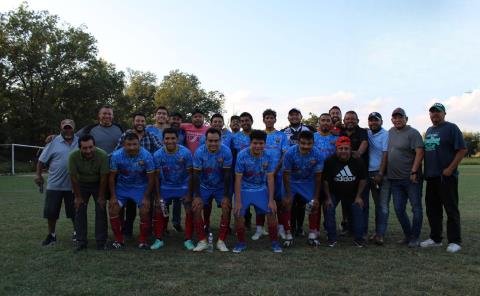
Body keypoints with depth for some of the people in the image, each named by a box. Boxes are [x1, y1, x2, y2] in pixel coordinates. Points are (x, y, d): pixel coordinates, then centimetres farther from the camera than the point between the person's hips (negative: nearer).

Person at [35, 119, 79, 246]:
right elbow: (42, 160, 1)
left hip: (73, 185, 1)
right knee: (51, 211, 6)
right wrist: (38, 174, -3)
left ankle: (77, 233, 26)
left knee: (74, 211, 9)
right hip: (54, 185, 0)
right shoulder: (54, 142, -2)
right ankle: (51, 235, 23)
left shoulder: (80, 141, 3)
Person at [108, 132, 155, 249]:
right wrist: (113, 196, -8)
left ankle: (143, 241, 7)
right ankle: (119, 239, 11)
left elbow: (151, 178, -13)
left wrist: (146, 197, -13)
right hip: (121, 187, 2)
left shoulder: (146, 156, -23)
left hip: (140, 187, -1)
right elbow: (112, 177, -7)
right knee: (113, 210, -9)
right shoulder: (116, 155, -19)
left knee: (145, 212, -13)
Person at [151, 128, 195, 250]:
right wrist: (158, 196, -7)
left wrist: (189, 194, -11)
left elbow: (190, 174, -11)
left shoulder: (186, 153, -19)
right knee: (159, 212, 1)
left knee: (189, 211, -6)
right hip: (165, 187, 1)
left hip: (184, 186, -1)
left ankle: (188, 240, 8)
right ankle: (158, 239, 17)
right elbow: (157, 176, -6)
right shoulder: (158, 155, -14)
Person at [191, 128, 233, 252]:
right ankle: (202, 241, 1)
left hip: (221, 186, -1)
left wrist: (226, 196, -17)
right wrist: (197, 196, -17)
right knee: (196, 208, -13)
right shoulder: (199, 152, -20)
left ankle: (221, 241, 0)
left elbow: (227, 175, -17)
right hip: (204, 186, 1)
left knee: (226, 208, -15)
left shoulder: (226, 152, -22)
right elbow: (196, 175, -15)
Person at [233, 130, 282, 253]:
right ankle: (241, 243, 10)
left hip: (261, 189, 2)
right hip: (244, 189, -1)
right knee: (238, 214, -12)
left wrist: (271, 200, -12)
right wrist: (238, 201, -19)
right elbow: (238, 178, -17)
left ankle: (274, 242, 11)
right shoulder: (242, 155, -20)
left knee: (272, 212, -8)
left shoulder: (268, 156, -14)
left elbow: (270, 178, -9)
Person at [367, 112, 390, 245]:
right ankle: (378, 232, 16)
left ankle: (380, 234, -7)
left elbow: (385, 155, -10)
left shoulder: (385, 135, -6)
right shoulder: (367, 133, 11)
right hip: (371, 173, 5)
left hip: (383, 174, -5)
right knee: (377, 204, 11)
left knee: (383, 205, -6)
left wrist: (380, 174, -13)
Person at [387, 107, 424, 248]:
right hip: (395, 179, 7)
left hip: (411, 178, -7)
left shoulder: (412, 133, -9)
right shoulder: (391, 132, 12)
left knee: (416, 208, 3)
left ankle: (414, 238, 12)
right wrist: (383, 171, 15)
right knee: (399, 209, 10)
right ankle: (407, 235, 24)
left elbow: (420, 152, -17)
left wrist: (414, 172, -22)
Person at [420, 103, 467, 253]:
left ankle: (455, 241, 7)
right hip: (431, 176, 8)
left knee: (451, 209, -1)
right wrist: (426, 170, 13)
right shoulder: (429, 130, 17)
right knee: (432, 208, 12)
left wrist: (450, 169, -17)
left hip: (446, 176, -7)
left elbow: (462, 149, -12)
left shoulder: (451, 128, -6)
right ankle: (435, 238, 23)